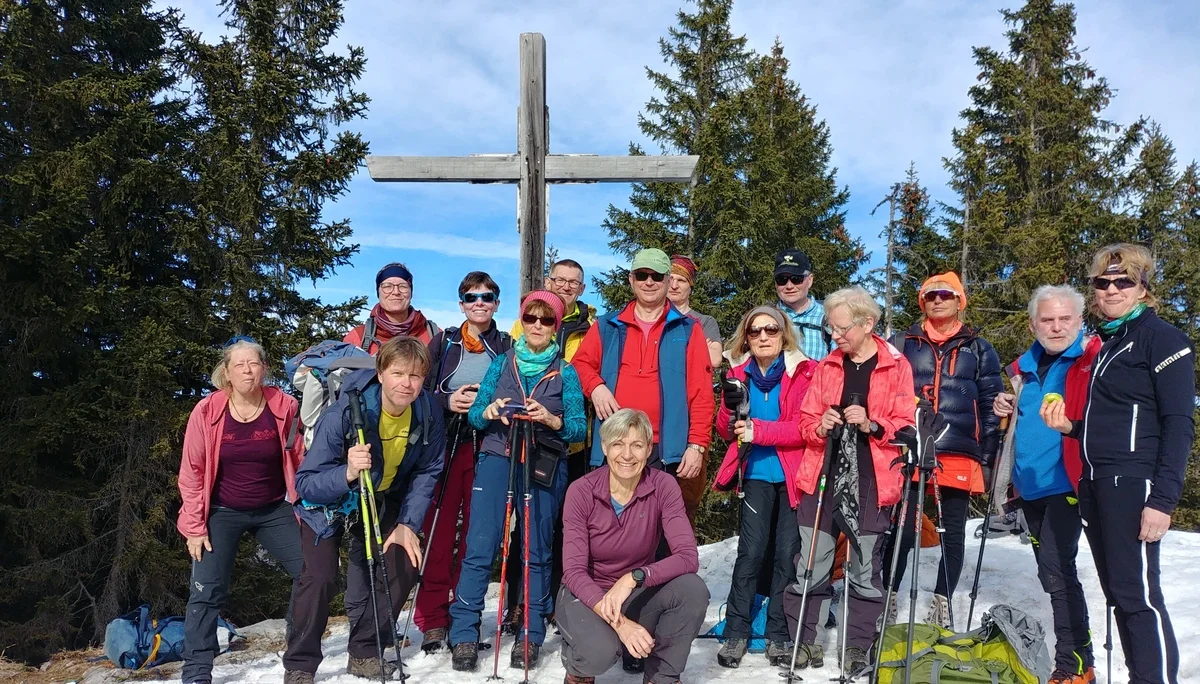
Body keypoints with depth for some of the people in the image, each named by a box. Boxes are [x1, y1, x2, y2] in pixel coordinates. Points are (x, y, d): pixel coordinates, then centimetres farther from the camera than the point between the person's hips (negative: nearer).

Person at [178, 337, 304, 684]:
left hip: (274, 510, 1)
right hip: (222, 513, -1)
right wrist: (195, 526, -7)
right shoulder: (207, 411, -13)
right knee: (206, 592, -5)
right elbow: (192, 472, -6)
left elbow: (301, 461, -3)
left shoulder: (284, 407, -12)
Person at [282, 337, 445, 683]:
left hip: (384, 502, 4)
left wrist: (408, 523, -15)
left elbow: (427, 473, -7)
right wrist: (347, 474, -49)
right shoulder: (344, 414, -33)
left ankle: (364, 653, 15)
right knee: (320, 577, -18)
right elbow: (305, 482, -31)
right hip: (328, 499, -4)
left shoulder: (428, 414, -21)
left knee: (404, 567, -5)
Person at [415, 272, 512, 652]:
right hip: (444, 445, 1)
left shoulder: (508, 347, 9)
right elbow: (421, 391, 7)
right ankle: (433, 620, 4)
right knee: (438, 531, -3)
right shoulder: (444, 342, 11)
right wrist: (448, 401, -10)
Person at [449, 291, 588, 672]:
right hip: (497, 459, 1)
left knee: (536, 552, 4)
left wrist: (550, 419, -21)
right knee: (480, 547, -7)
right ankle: (464, 634, 0)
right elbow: (474, 414, 7)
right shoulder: (501, 364, 10)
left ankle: (531, 636, 13)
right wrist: (489, 412, -15)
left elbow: (579, 428, -3)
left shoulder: (565, 373, 6)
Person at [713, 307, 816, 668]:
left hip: (793, 476, -1)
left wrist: (758, 429, -24)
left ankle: (778, 634, 16)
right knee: (751, 550, -6)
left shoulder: (804, 372, -5)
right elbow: (727, 432, 6)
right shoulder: (739, 374, 5)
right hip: (757, 475, 1)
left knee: (787, 553, 3)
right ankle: (736, 632, 5)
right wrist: (731, 408, -15)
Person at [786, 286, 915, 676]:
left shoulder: (896, 366, 1)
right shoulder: (827, 366, 10)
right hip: (824, 476, 2)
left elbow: (906, 425, -2)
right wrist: (820, 427, -10)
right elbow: (806, 420, 11)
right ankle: (804, 639, 16)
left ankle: (858, 646, 19)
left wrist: (871, 425, -18)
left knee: (866, 569, 6)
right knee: (811, 565, 3)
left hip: (872, 482, -2)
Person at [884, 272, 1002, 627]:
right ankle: (888, 600, 13)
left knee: (953, 534, 10)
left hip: (960, 456, 1)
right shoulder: (902, 344, 11)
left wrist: (989, 459, 3)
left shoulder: (978, 349, 12)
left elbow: (990, 405, 9)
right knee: (901, 530, -2)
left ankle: (942, 605, 24)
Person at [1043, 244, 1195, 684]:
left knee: (1138, 593, -9)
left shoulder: (1161, 337, -5)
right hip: (1094, 484, 8)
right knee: (1117, 593, 11)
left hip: (1133, 484, -8)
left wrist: (1162, 499, -18)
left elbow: (1178, 425, -12)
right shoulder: (1103, 344, 18)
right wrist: (1068, 425, 5)